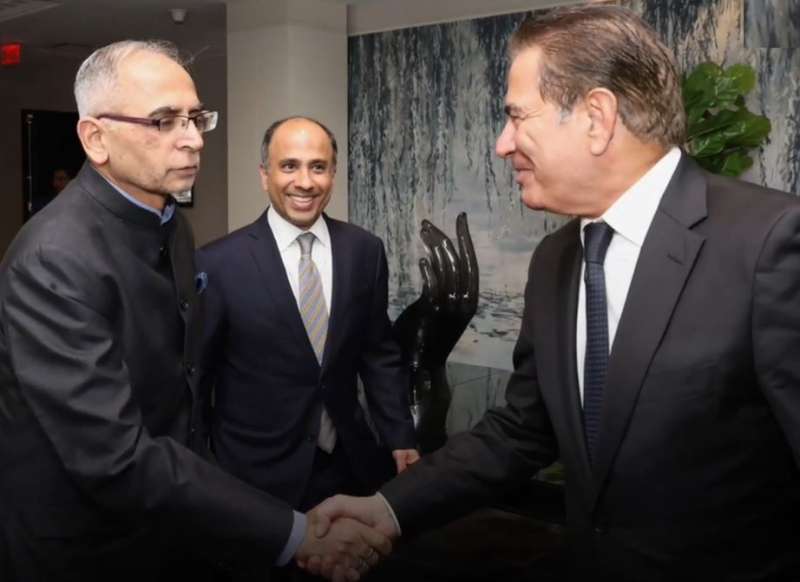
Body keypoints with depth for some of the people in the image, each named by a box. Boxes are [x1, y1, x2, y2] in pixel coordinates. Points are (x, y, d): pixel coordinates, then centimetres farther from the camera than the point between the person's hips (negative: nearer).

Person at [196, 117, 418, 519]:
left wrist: (400, 439, 5)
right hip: (258, 475, -3)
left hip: (351, 466, 3)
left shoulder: (365, 251, -1)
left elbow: (380, 354, 8)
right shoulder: (219, 263, -12)